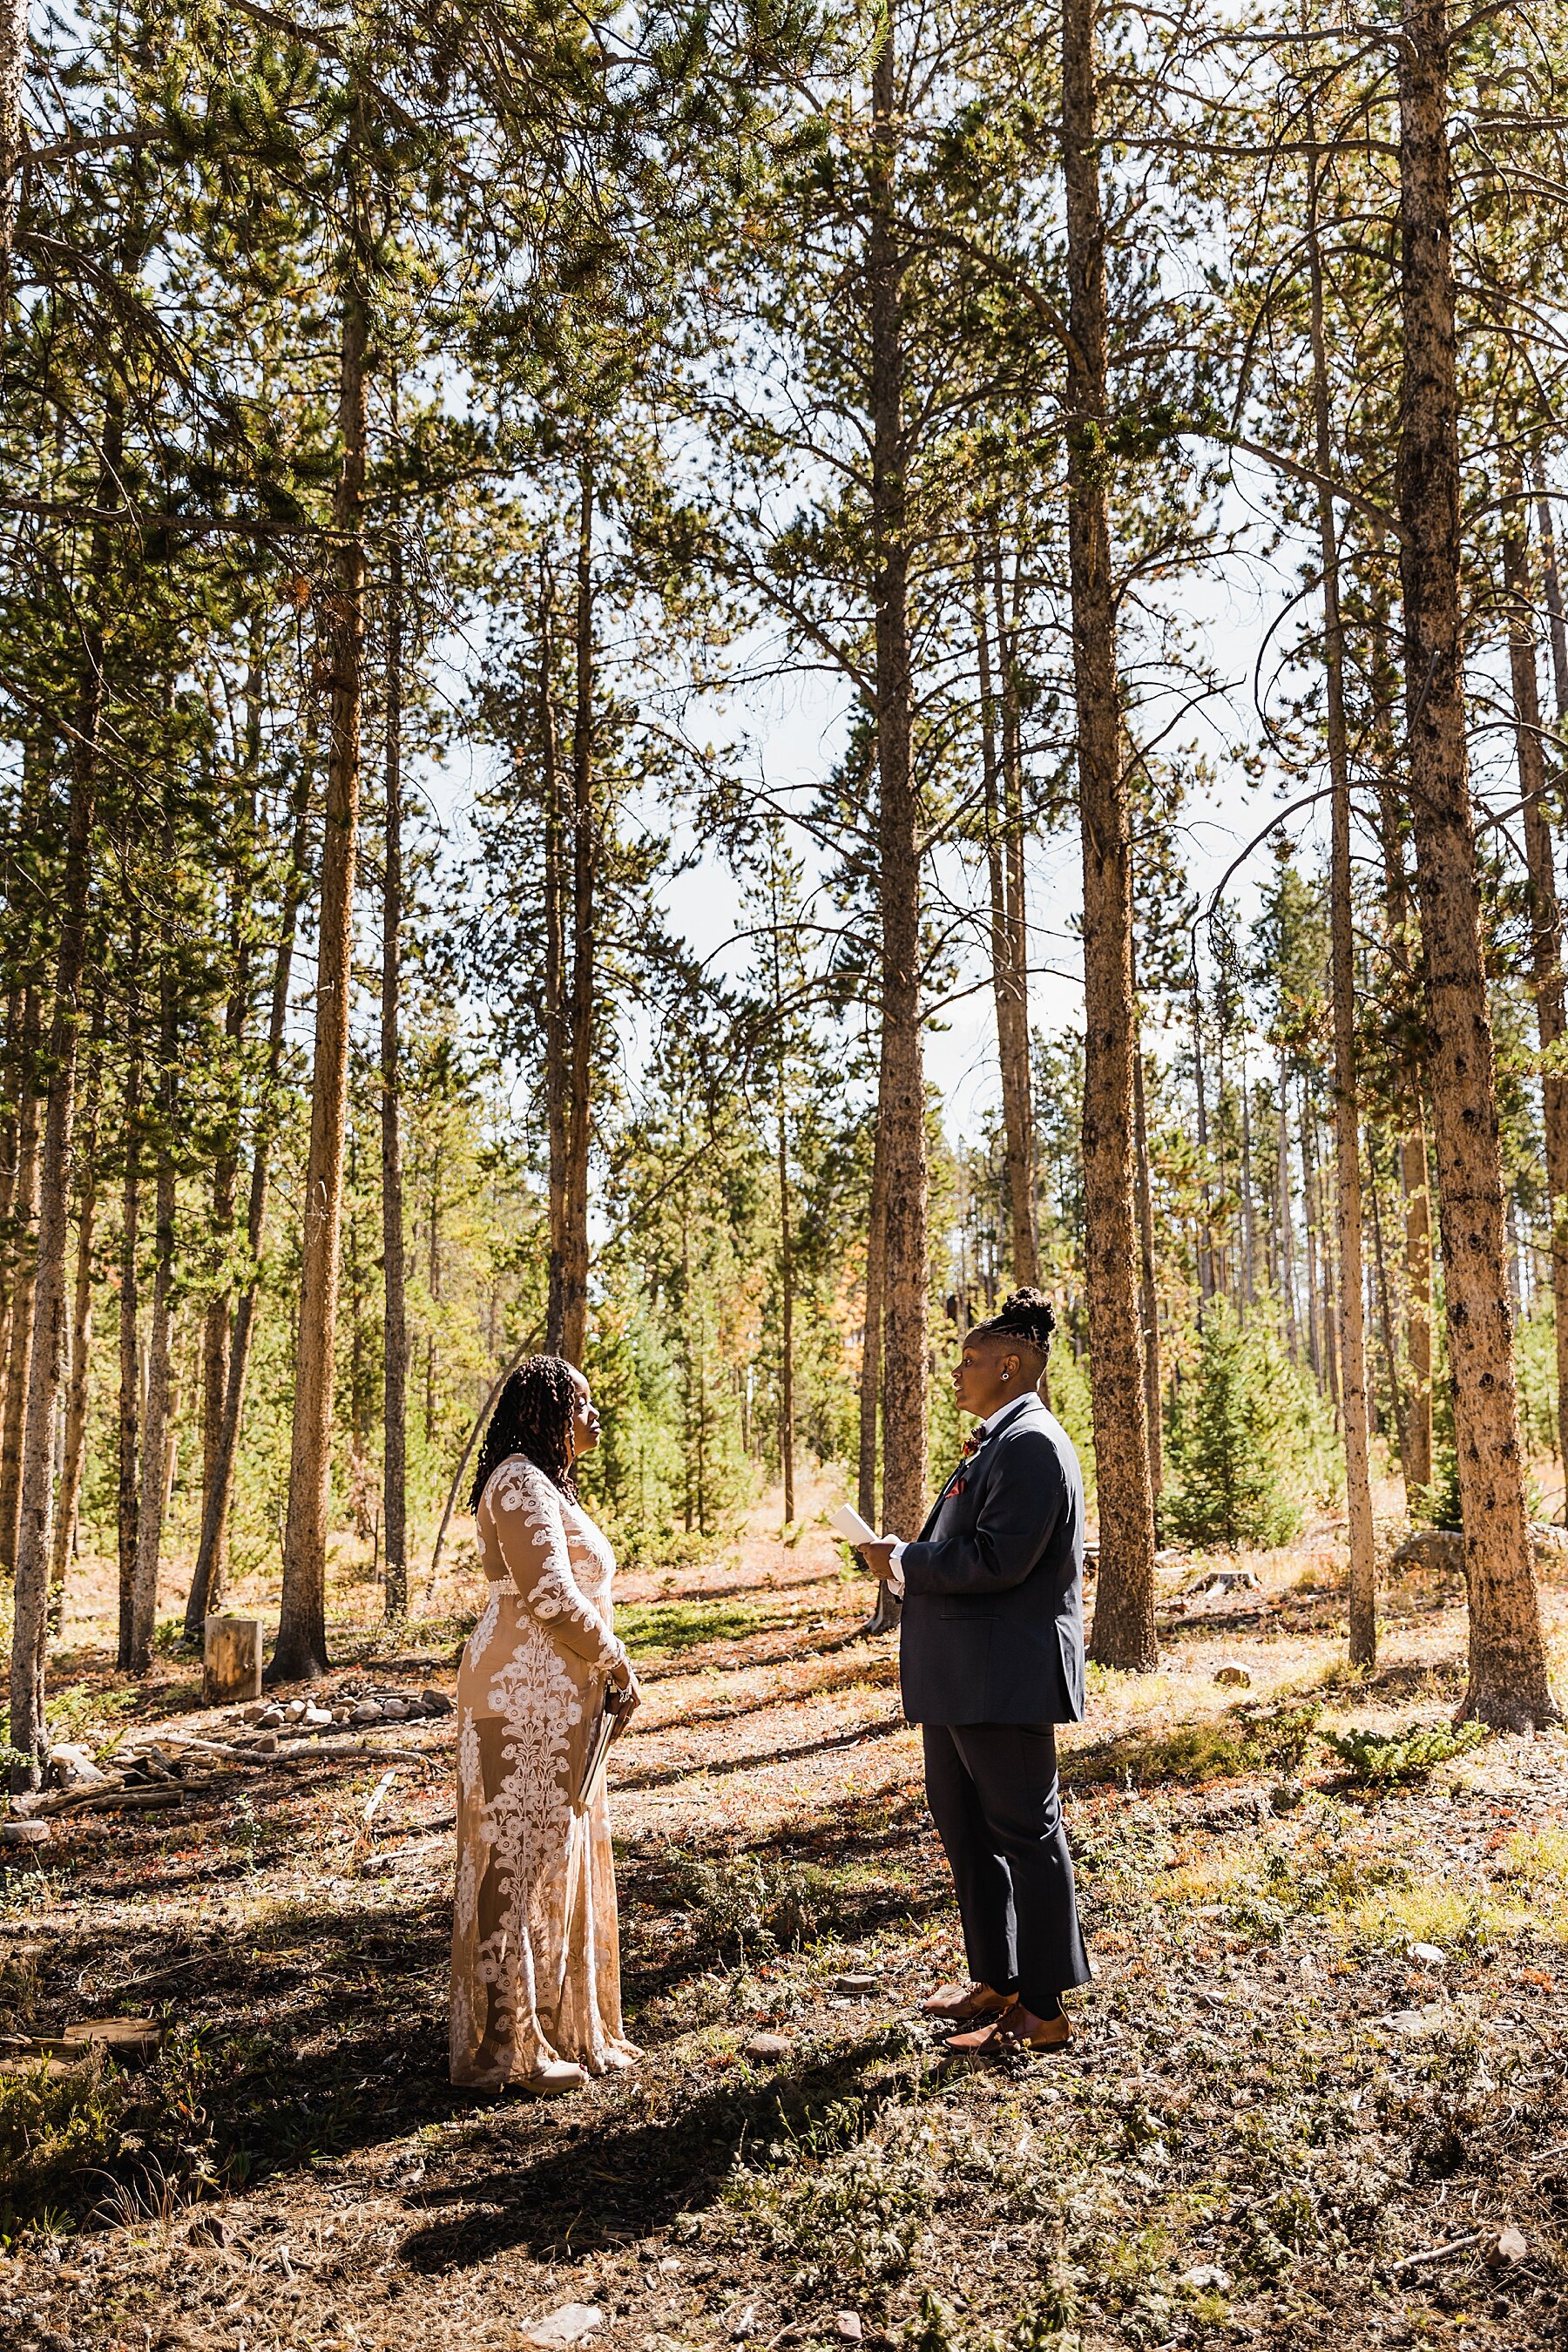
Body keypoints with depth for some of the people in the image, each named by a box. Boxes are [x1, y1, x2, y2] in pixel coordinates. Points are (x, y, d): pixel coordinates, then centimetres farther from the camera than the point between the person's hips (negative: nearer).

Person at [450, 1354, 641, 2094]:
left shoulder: (546, 1485, 17)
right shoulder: (521, 1483, -15)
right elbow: (550, 1597, -22)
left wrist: (601, 1666, 11)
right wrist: (615, 1662, -11)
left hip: (552, 1697, 10)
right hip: (523, 1698, -10)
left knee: (560, 1859, 16)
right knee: (517, 1864, -2)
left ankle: (565, 2027, 27)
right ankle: (506, 2050, 9)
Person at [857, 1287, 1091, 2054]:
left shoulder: (1031, 1443, -16)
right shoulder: (994, 1443, 17)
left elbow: (998, 1560, -24)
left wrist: (905, 1561, -15)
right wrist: (908, 1564, 8)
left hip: (1006, 1676, -11)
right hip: (959, 1676, 11)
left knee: (1024, 1833, 0)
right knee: (964, 1830, 18)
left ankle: (1041, 2009, 11)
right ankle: (997, 1980, 32)